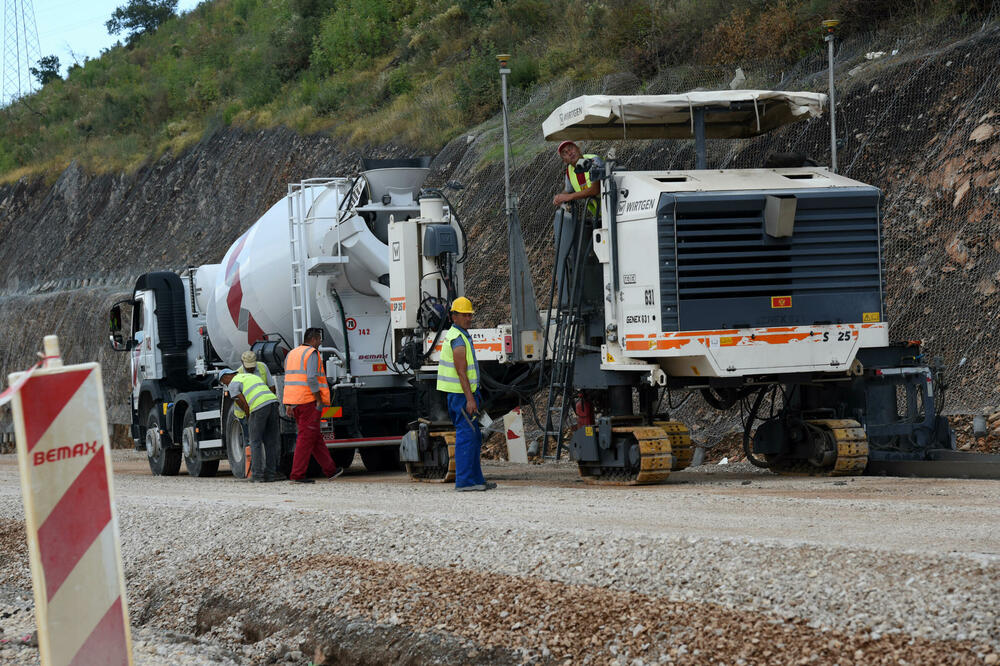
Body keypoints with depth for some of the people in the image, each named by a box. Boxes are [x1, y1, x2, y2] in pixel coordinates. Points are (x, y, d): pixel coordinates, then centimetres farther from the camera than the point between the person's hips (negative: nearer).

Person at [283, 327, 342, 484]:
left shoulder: (291, 354, 18)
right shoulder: (312, 354, -9)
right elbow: (312, 378, -20)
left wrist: (290, 404, 19)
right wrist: (319, 400, -15)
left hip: (295, 401, 9)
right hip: (308, 400, -9)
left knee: (316, 437, 13)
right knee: (306, 437, -5)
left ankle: (330, 469, 18)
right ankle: (297, 474, -6)